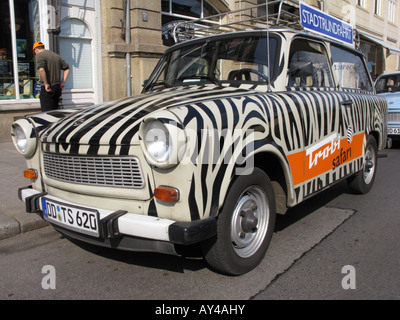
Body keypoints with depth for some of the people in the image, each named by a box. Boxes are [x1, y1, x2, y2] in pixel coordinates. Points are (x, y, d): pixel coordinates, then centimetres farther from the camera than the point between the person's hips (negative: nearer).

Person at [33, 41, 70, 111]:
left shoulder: (40, 55, -5)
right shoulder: (56, 55, 17)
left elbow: (41, 69, -22)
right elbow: (67, 68, 19)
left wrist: (46, 84, -17)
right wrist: (63, 82, 14)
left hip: (47, 88, -7)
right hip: (57, 87, 7)